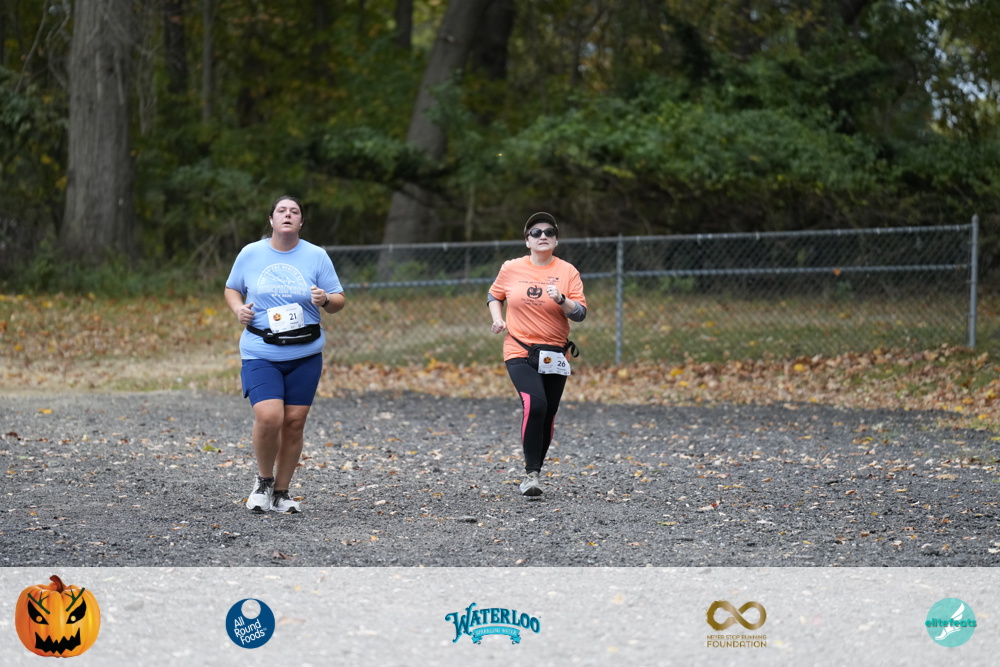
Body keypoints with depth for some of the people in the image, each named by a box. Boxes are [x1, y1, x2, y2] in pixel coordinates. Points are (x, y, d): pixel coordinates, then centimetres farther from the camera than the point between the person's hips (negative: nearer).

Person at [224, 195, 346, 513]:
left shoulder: (316, 256, 1)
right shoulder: (250, 254, 2)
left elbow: (339, 301, 5)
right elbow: (232, 288, 17)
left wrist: (325, 300, -17)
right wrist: (238, 309, -4)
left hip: (305, 355, 1)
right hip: (260, 353, -1)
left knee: (294, 422, 1)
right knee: (269, 417, -18)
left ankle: (281, 492, 16)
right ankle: (263, 480, 7)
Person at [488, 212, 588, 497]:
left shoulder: (567, 272, 0)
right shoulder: (511, 269, 2)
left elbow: (580, 313, -4)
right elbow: (494, 295, 19)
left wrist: (561, 300, -23)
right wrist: (497, 318, 1)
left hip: (554, 356, 2)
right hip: (519, 352, -2)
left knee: (547, 416, 5)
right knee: (534, 404, -23)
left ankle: (535, 471, 25)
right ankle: (530, 473, -15)